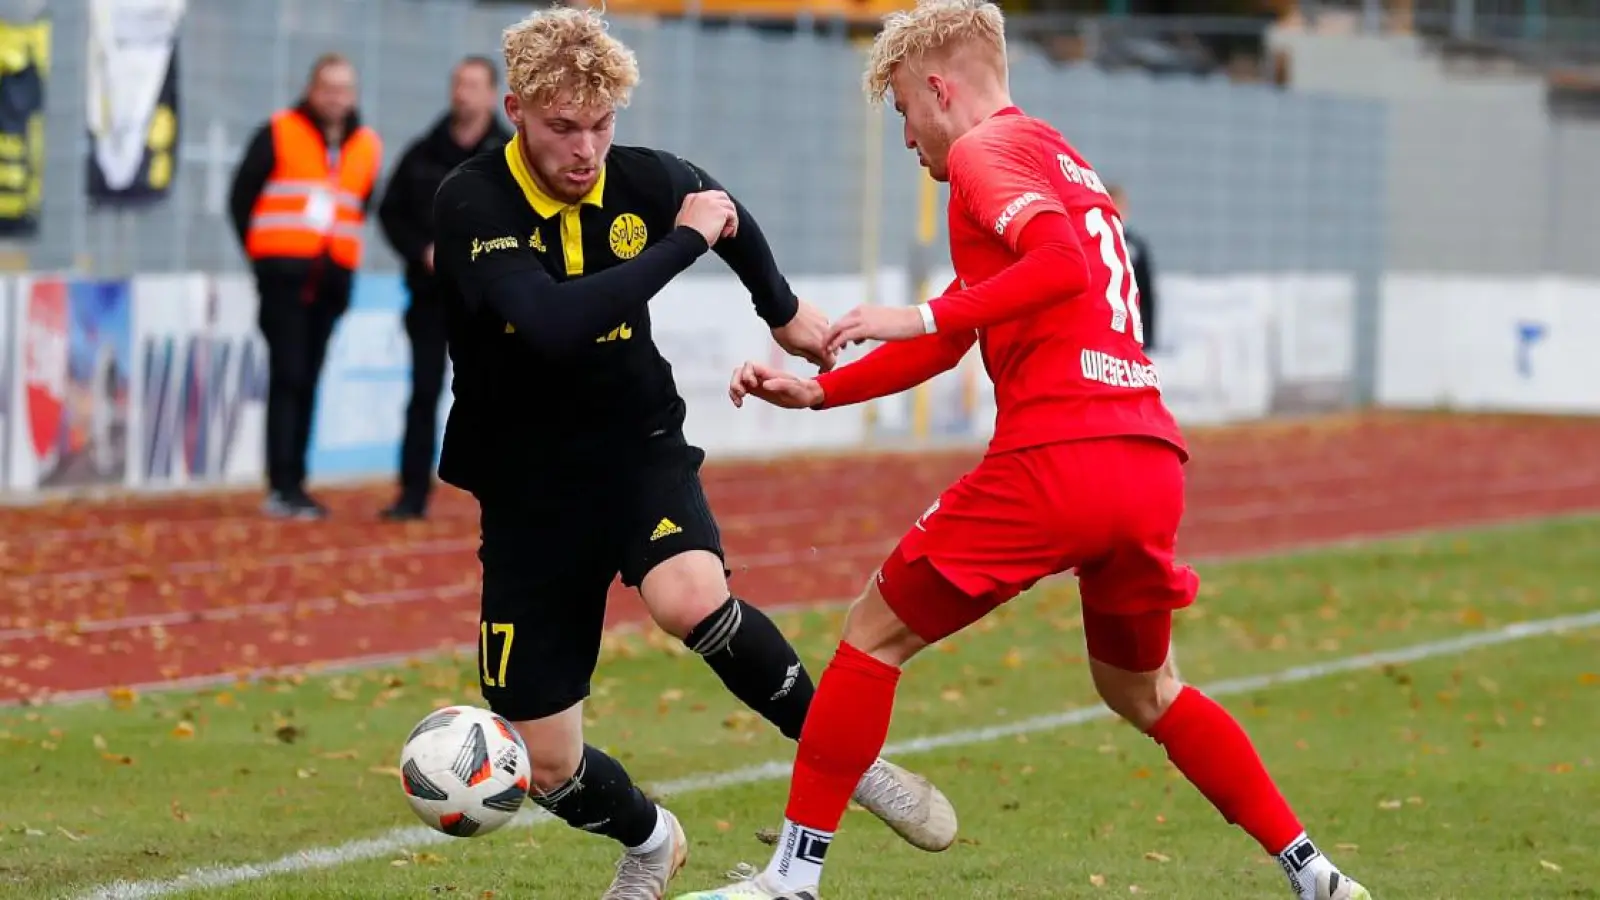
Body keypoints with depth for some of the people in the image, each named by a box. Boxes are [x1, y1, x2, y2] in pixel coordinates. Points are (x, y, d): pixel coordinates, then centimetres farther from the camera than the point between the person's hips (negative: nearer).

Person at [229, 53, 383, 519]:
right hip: (284, 275, -4)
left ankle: (293, 484, 13)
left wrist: (342, 260, 7)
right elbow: (241, 198, 3)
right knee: (287, 376, -9)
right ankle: (282, 485, -11)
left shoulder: (366, 146, 11)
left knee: (308, 381, 9)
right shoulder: (278, 134, -1)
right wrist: (262, 254, 1)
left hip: (331, 280, 4)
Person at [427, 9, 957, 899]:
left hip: (641, 454, 1)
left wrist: (784, 310, 34)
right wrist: (683, 242, -29)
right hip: (529, 491, -1)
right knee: (551, 768, 1)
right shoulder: (472, 203, -20)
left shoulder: (648, 181, -8)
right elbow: (553, 324, -37)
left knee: (691, 596, -35)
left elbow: (728, 216, 19)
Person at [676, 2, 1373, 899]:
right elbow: (953, 343, 30)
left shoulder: (984, 152, 0)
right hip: (1153, 463, 8)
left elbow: (1062, 265, -20)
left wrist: (924, 316, -17)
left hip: (1057, 458, -8)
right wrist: (815, 390, 25)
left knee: (875, 635, 5)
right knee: (1142, 687, 26)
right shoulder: (1067, 162, 28)